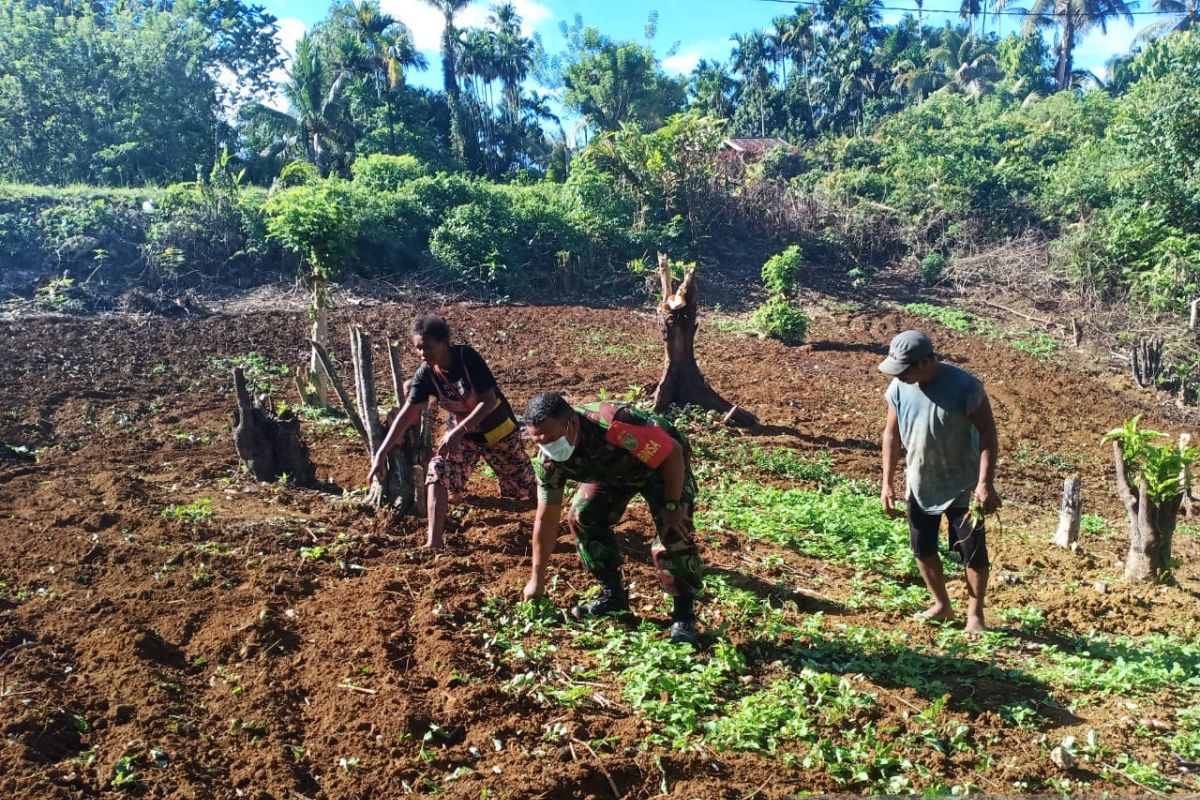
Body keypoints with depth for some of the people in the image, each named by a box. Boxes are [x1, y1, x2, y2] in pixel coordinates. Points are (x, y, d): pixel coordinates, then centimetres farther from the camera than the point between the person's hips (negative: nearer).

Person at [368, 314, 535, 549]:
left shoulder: (467, 357, -29)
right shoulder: (426, 374, -16)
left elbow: (489, 401, -31)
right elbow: (407, 414, -15)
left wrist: (457, 432, -40)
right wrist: (381, 453, -22)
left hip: (497, 428, -4)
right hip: (461, 432, 4)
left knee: (523, 484, 11)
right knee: (438, 473, -18)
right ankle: (434, 541, -13)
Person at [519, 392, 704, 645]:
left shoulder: (614, 425, -44)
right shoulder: (548, 461, -23)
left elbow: (674, 452, -32)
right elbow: (546, 518, -12)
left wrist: (672, 506, -26)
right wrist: (537, 580, -7)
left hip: (664, 466, -6)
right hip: (612, 472, 6)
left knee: (672, 536, -19)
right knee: (581, 517, -8)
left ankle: (684, 614, 0)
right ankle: (613, 594, 9)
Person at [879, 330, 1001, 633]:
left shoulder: (964, 387, -23)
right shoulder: (899, 388, -9)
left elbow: (988, 433, -18)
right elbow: (891, 434, 2)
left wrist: (985, 483, -24)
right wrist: (887, 482, 1)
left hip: (962, 485, -5)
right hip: (920, 485, 5)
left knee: (973, 552, 4)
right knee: (922, 548, 14)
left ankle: (975, 614, 23)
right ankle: (942, 605, 34)